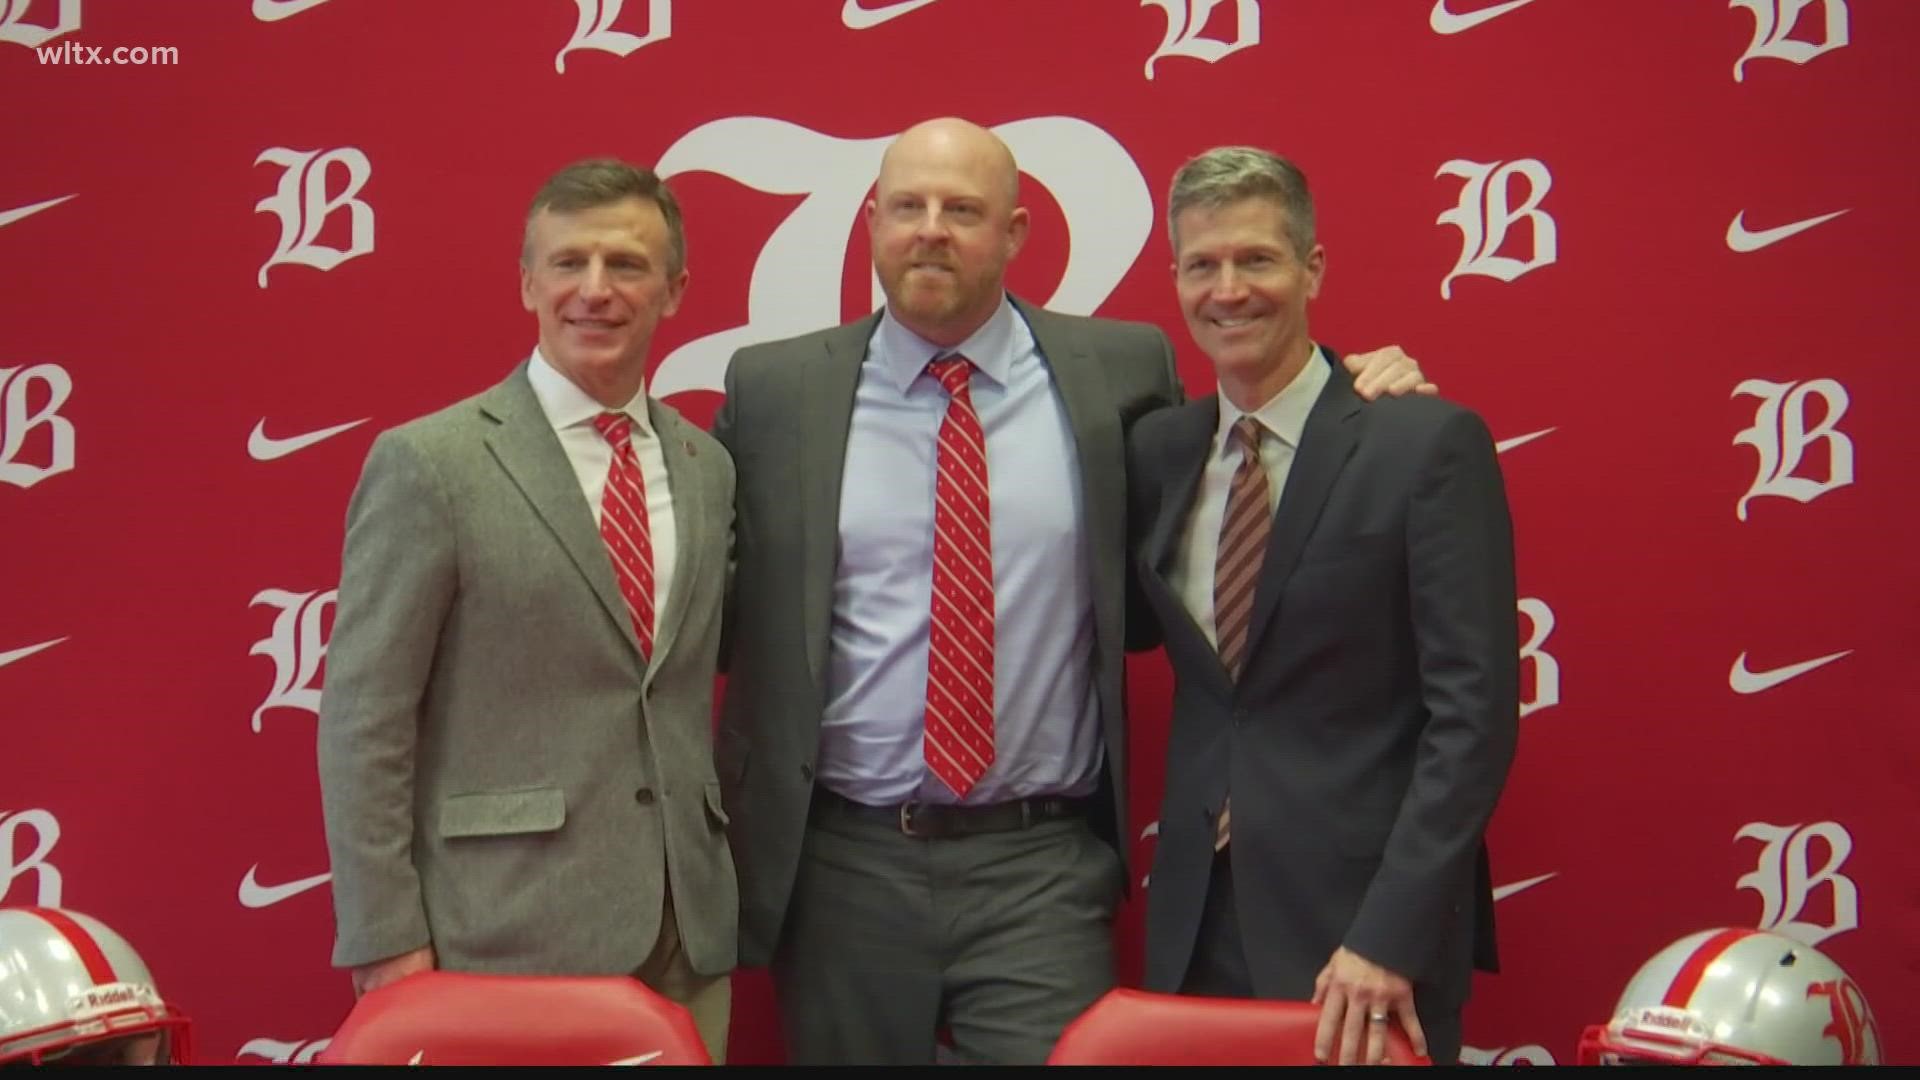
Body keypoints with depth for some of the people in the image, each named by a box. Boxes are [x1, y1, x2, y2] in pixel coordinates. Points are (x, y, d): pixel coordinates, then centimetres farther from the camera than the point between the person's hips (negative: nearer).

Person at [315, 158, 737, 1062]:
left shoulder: (708, 469, 10)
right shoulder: (429, 463, -7)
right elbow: (362, 722, -8)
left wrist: (725, 886, 12)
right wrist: (387, 945, -11)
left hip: (688, 935, 5)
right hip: (505, 940, -5)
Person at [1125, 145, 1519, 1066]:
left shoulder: (1426, 442, -9)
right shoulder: (1157, 449, 7)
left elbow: (1474, 709, -13)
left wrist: (1389, 936, -19)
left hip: (1365, 921, -5)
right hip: (1197, 923, 5)